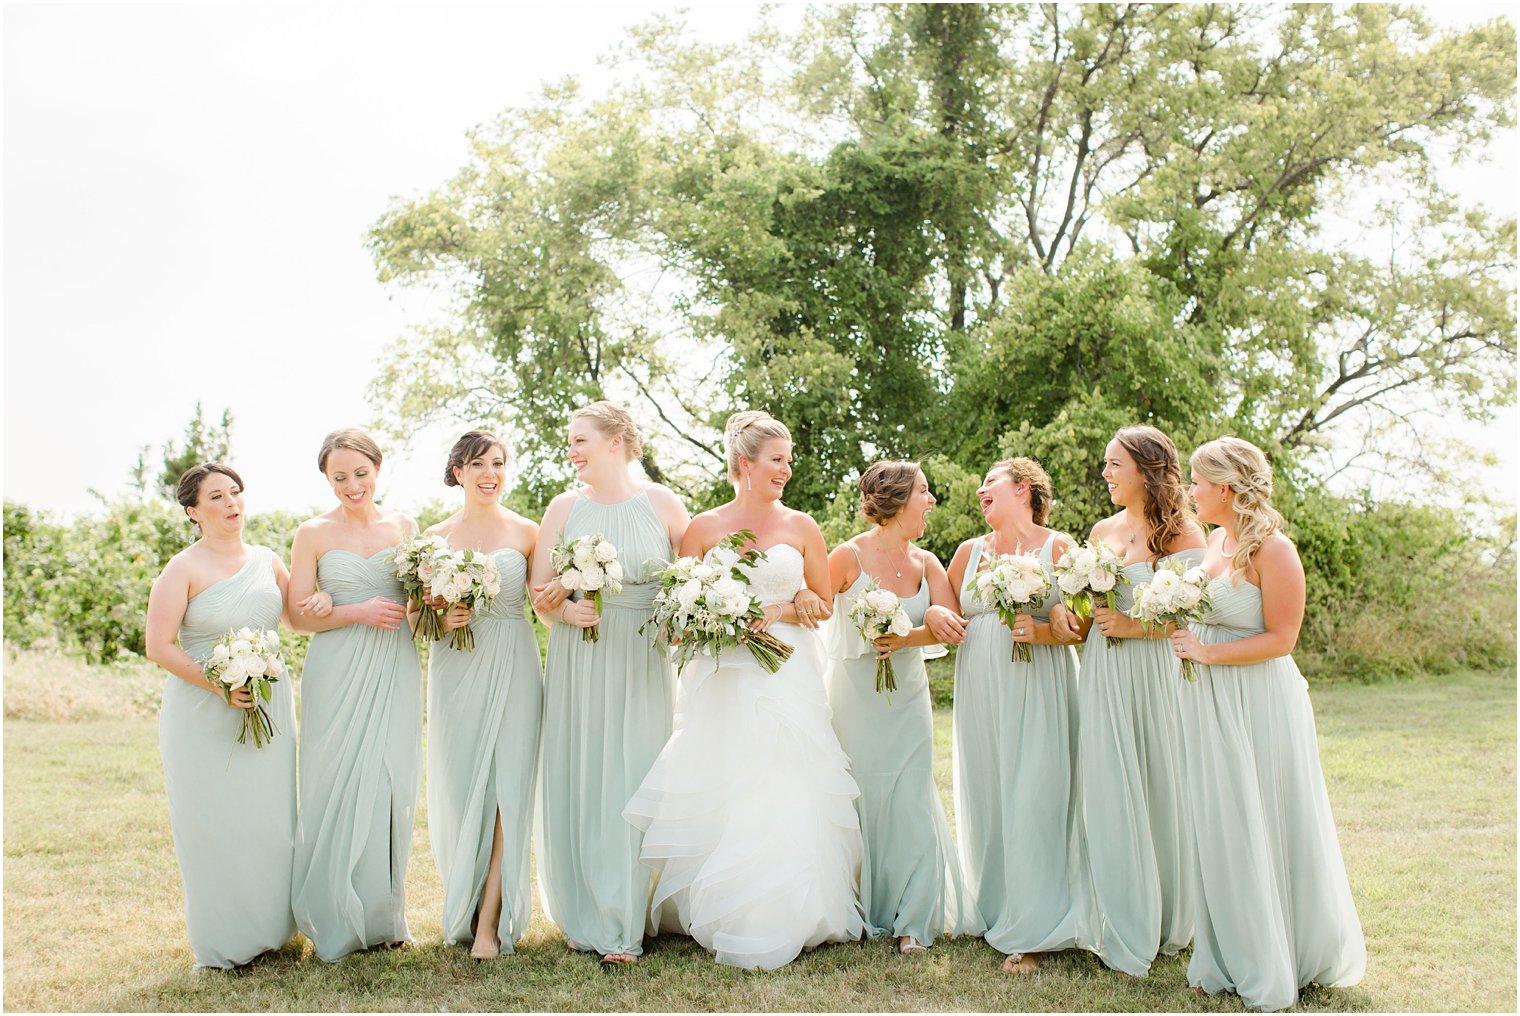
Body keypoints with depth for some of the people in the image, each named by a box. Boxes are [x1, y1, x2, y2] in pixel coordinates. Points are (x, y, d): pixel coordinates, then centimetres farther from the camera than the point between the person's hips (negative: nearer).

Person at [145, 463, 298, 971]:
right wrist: (219, 684, -19)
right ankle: (222, 943, 15)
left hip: (268, 705, 4)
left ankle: (268, 928, 22)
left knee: (271, 820, 7)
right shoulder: (183, 569, -6)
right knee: (214, 825, 1)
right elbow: (159, 647, -10)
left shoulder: (267, 561, 8)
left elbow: (295, 618, 21)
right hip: (204, 715, -4)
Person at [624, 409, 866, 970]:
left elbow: (823, 604, 8)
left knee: (784, 796, -3)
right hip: (722, 685, 0)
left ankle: (779, 922, 10)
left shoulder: (801, 527, 8)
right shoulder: (704, 527, 5)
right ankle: (721, 919, 11)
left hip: (787, 679, 1)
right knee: (719, 802, -2)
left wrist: (775, 612, -8)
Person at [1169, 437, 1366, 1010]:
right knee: (1217, 830, 11)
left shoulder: (1271, 549, -13)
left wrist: (1207, 652, -20)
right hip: (1208, 705, 7)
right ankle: (1231, 961, 23)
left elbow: (1280, 639, -15)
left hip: (1260, 703, -7)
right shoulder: (1214, 542, 10)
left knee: (1268, 830, 4)